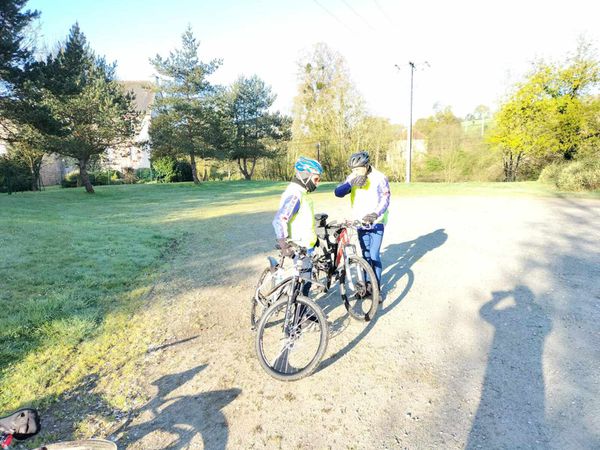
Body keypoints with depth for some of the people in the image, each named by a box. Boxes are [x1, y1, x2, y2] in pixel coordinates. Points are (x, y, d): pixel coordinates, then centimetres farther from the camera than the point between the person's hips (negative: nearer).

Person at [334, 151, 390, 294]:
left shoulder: (380, 178, -12)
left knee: (374, 255, -5)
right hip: (360, 222, 4)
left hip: (377, 222, -4)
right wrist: (350, 183, -29)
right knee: (365, 255, 11)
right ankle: (367, 283, 25)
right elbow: (338, 192, -12)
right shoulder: (352, 177, -1)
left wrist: (375, 214, -38)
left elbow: (385, 200, -20)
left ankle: (376, 288, 8)